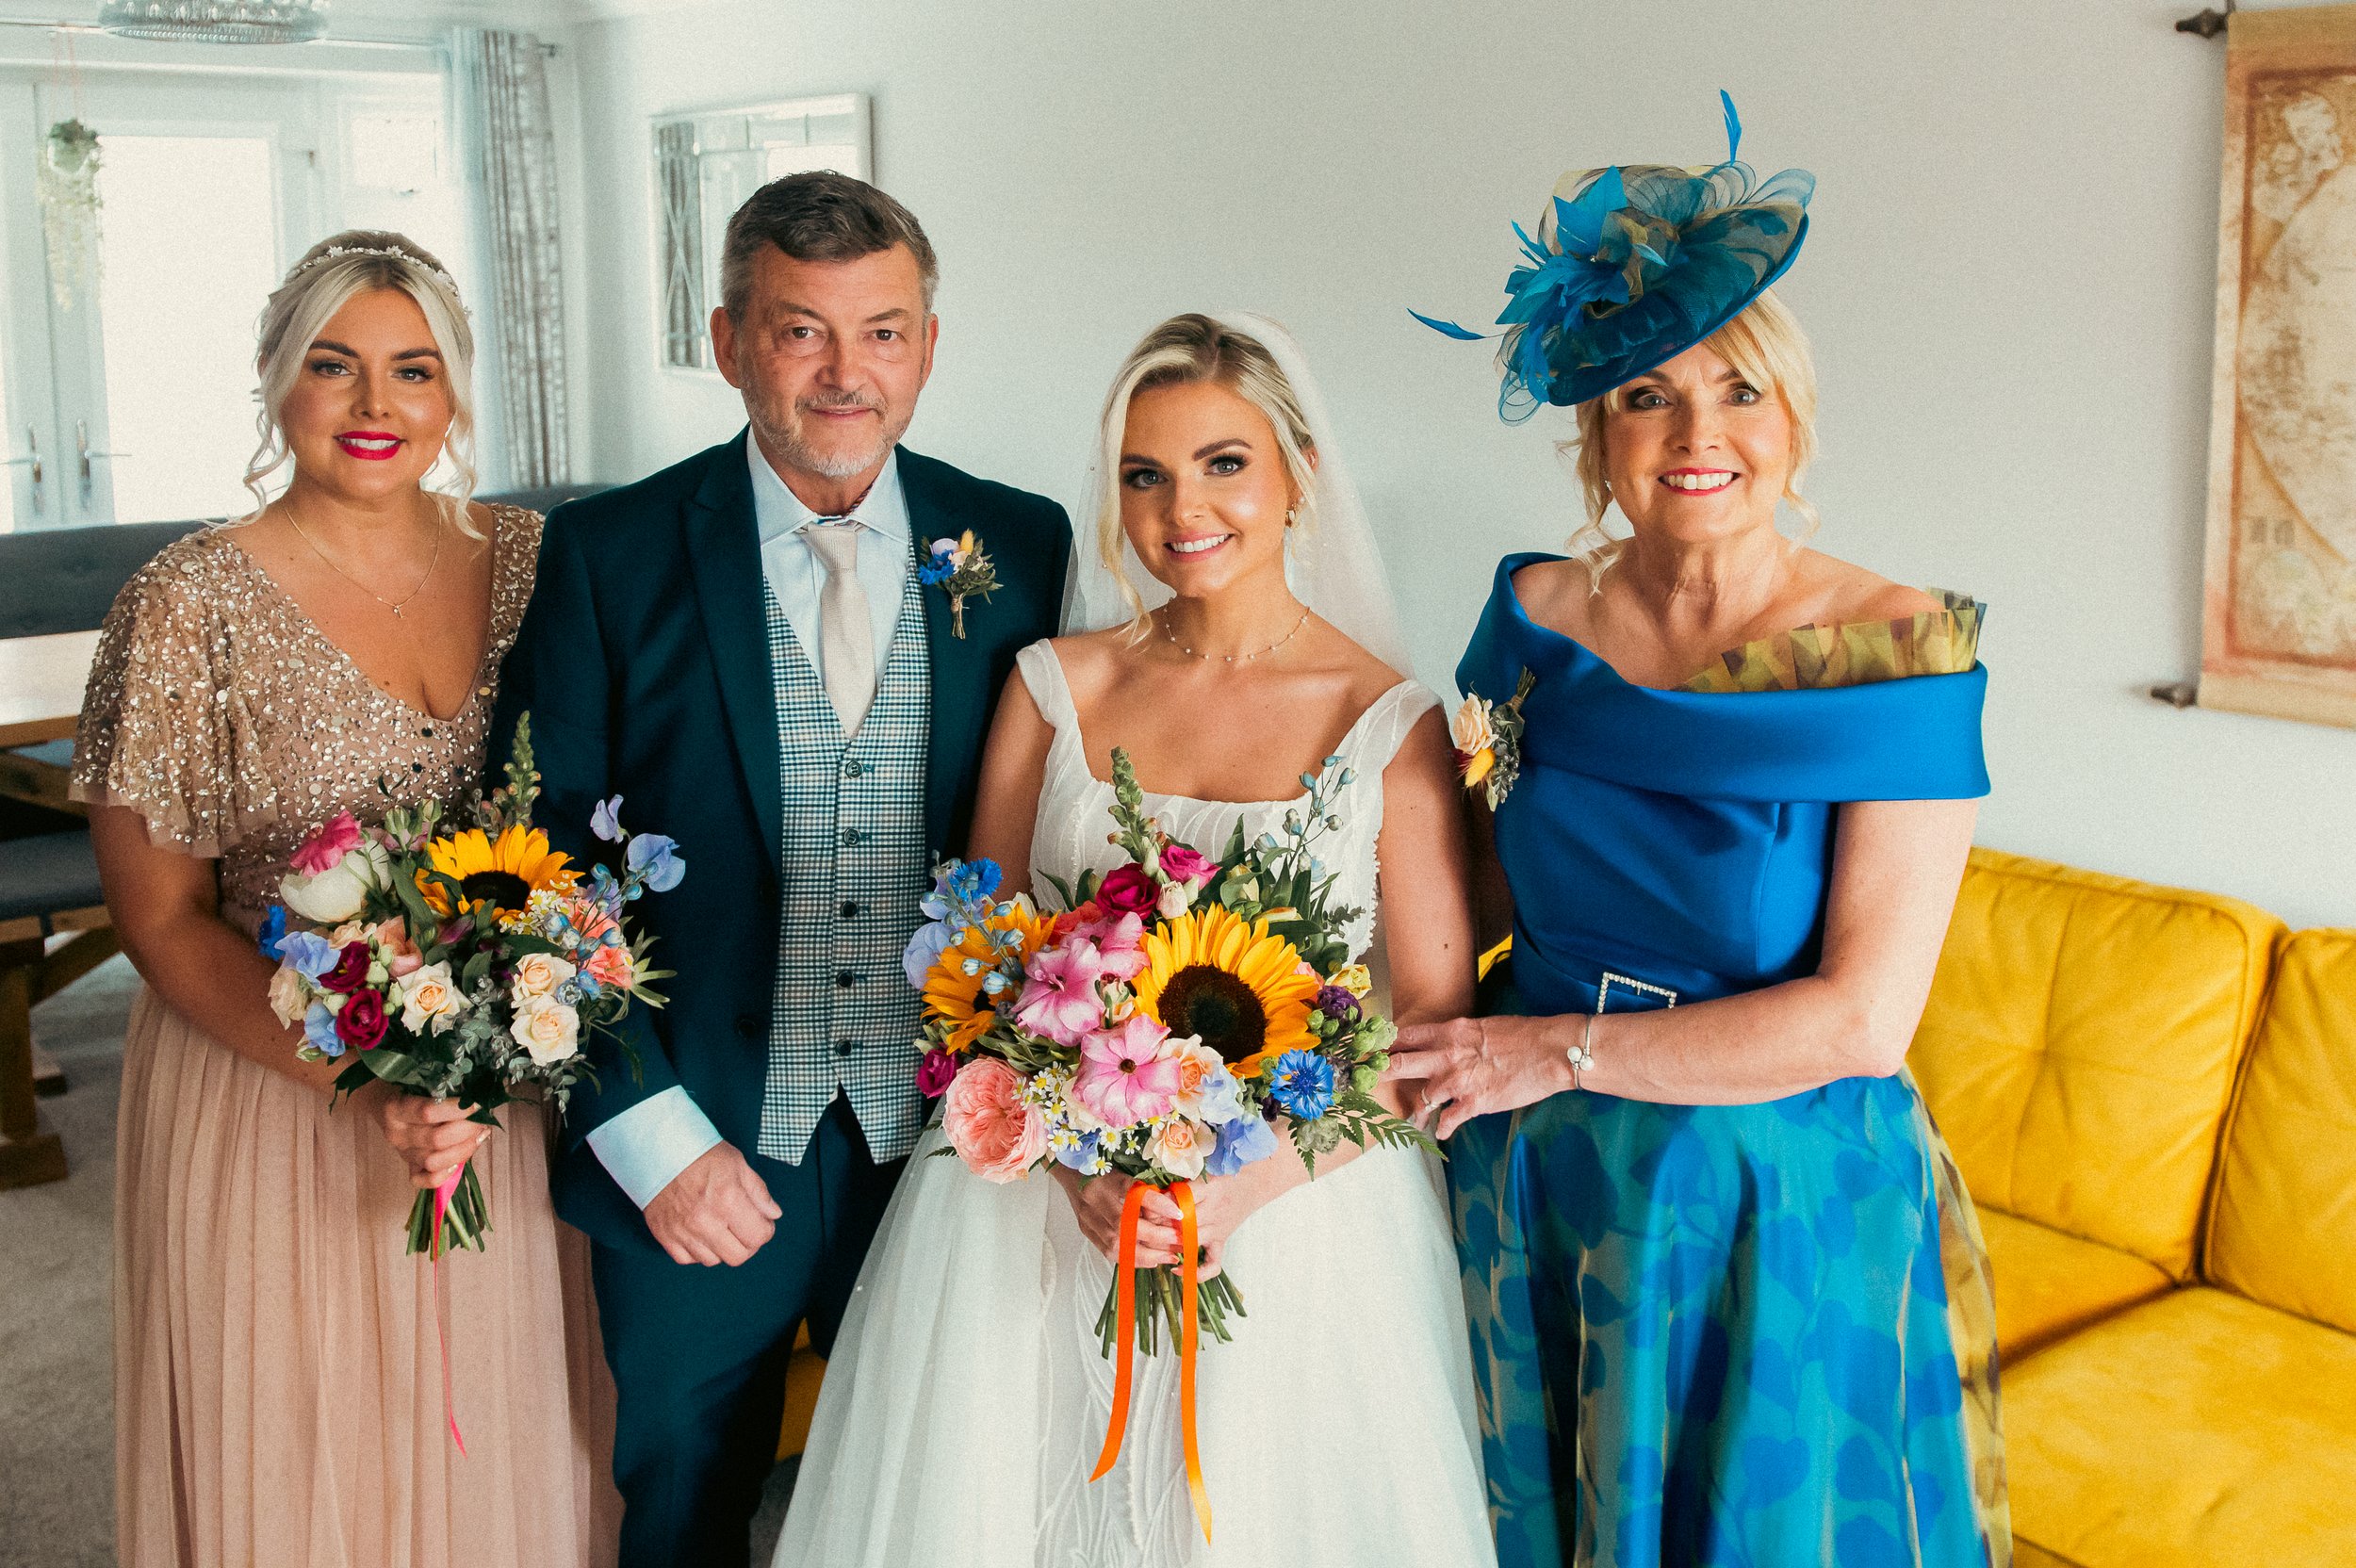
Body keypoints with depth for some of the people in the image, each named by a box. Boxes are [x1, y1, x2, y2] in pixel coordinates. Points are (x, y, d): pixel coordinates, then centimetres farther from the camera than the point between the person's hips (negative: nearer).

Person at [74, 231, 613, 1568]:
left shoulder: (531, 562, -1)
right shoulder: (191, 605, -11)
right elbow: (162, 919, -9)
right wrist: (364, 1084, -21)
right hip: (277, 1115, -3)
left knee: (504, 1436, 18)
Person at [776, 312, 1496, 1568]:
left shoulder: (1391, 722, -4)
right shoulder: (1057, 685, 3)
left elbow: (1437, 1022, -6)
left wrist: (1248, 1180, -18)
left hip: (1296, 1216, -2)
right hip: (1043, 1190, 2)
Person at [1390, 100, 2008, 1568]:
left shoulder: (1901, 651, -14)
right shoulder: (1534, 617, -2)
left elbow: (1861, 1018, -18)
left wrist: (1562, 1051, -16)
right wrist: (1447, 1065, -7)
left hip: (1780, 1200, -3)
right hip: (1535, 1188, 4)